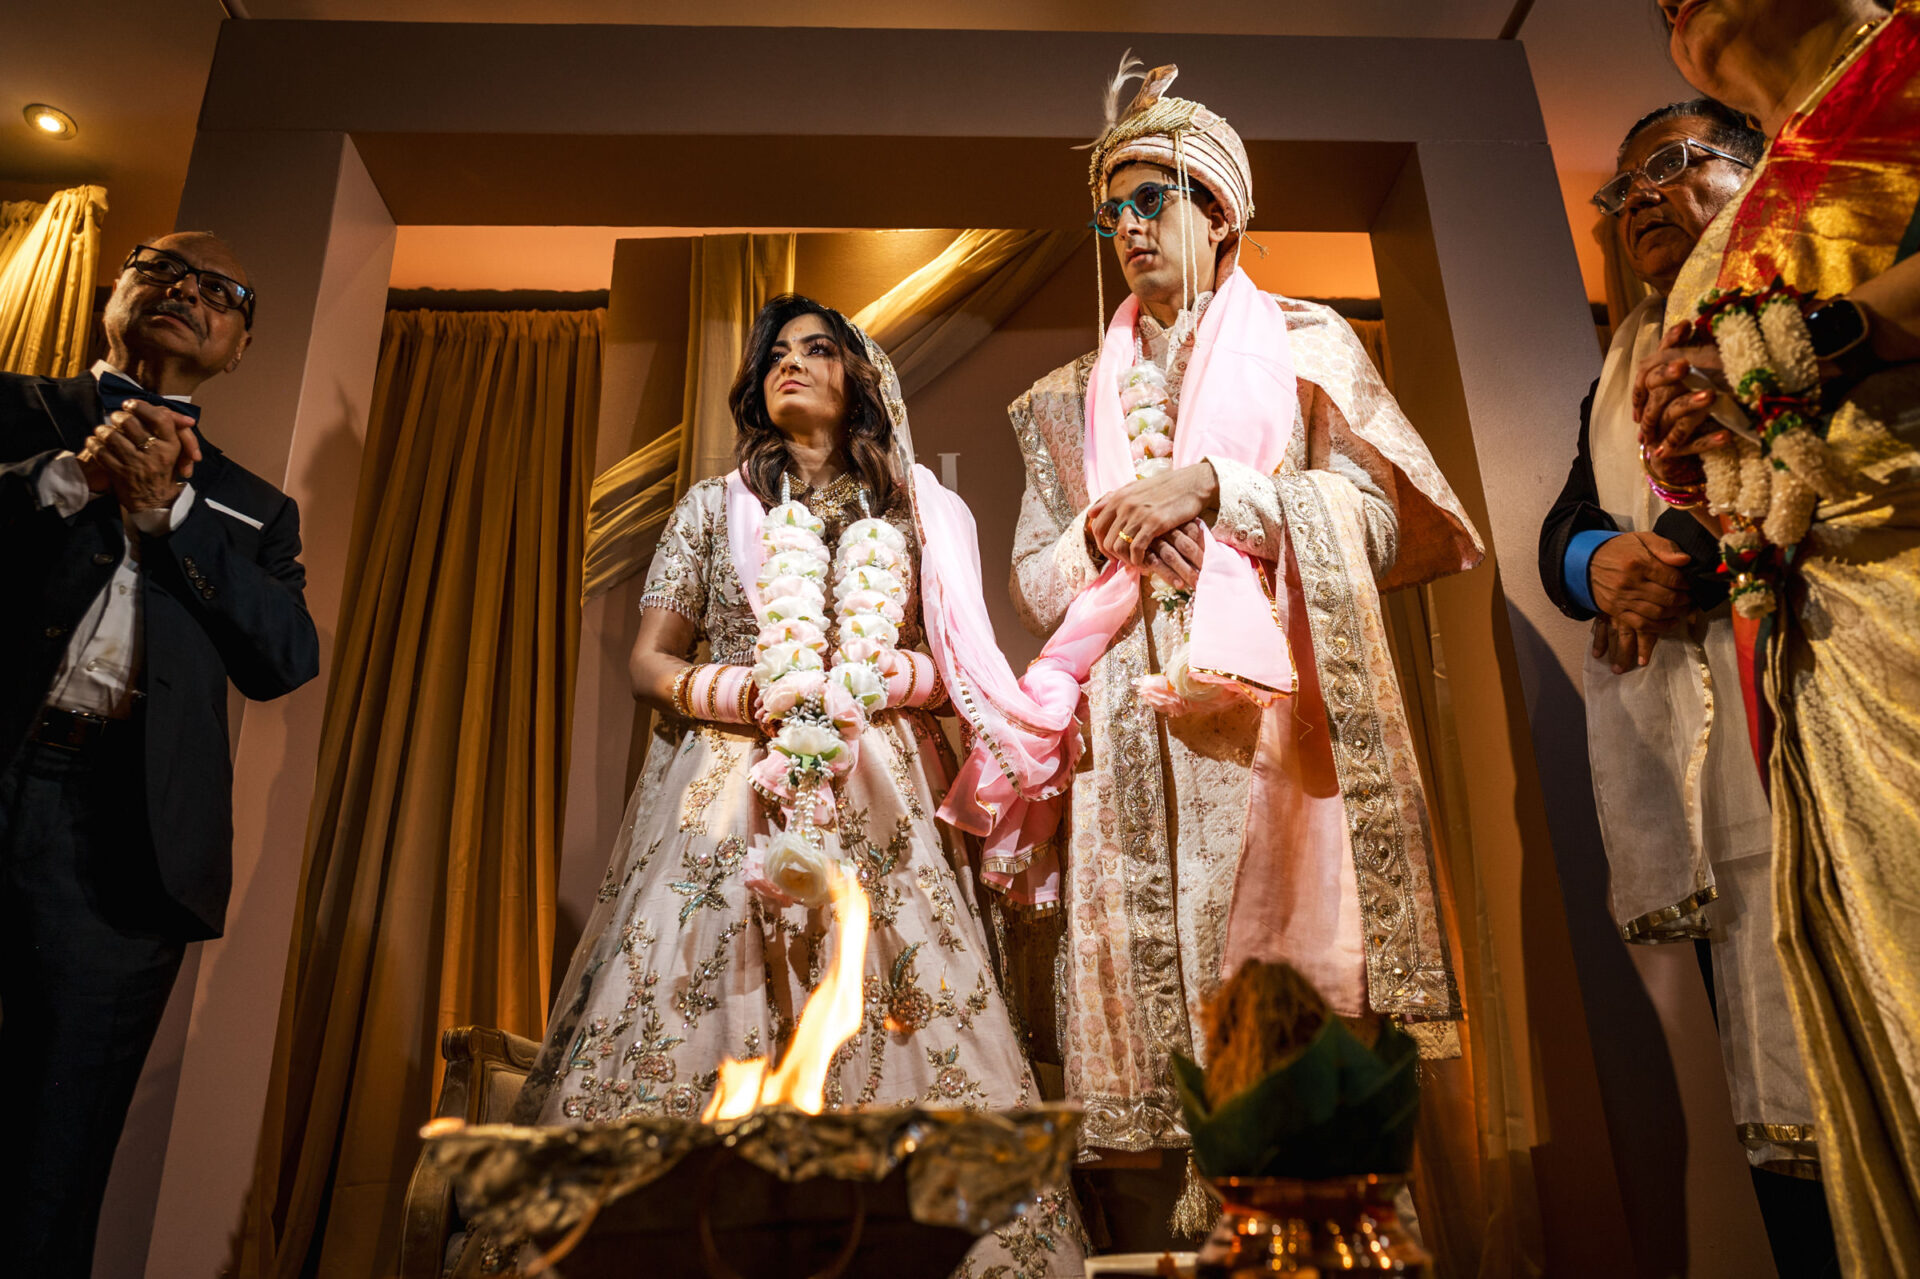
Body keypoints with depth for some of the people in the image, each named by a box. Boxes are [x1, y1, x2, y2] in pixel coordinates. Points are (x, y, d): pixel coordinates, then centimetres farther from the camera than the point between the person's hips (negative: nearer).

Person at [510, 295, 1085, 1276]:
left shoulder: (915, 512, 17)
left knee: (898, 1047, -7)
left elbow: (953, 664, 12)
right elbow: (649, 664, 8)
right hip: (730, 793, 0)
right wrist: (751, 695, -9)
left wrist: (888, 682, -8)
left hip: (878, 803, 1)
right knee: (698, 1027, -8)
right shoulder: (714, 506, 15)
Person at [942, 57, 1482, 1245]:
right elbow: (1034, 579, 14)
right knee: (1140, 1053, 1)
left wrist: (1214, 488, -10)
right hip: (1127, 740, 3)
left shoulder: (1305, 345, 11)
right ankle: (1150, 1242, 14)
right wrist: (1112, 529, -6)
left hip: (1267, 720, -2)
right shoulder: (1075, 393, 20)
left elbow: (1382, 519, 0)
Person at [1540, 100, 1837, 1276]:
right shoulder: (1623, 366, 27)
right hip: (1691, 751, 5)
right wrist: (1605, 561, -4)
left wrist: (1686, 546, -12)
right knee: (1780, 1093, 6)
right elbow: (1562, 529, 18)